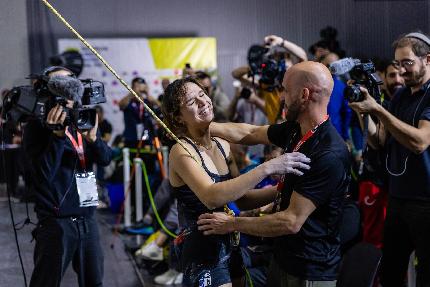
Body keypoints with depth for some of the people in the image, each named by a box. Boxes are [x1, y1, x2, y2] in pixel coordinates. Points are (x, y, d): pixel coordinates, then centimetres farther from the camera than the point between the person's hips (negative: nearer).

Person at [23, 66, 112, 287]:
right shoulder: (36, 127, -6)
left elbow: (105, 159, 0)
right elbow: (44, 174, -17)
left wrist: (93, 138, -19)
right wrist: (58, 135, -24)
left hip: (87, 219, 5)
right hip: (56, 222, -5)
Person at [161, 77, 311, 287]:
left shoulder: (223, 146, 5)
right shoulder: (182, 151, -18)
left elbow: (242, 197, 2)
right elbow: (212, 198, -34)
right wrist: (266, 168, -35)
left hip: (228, 243, 7)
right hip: (202, 249, -7)